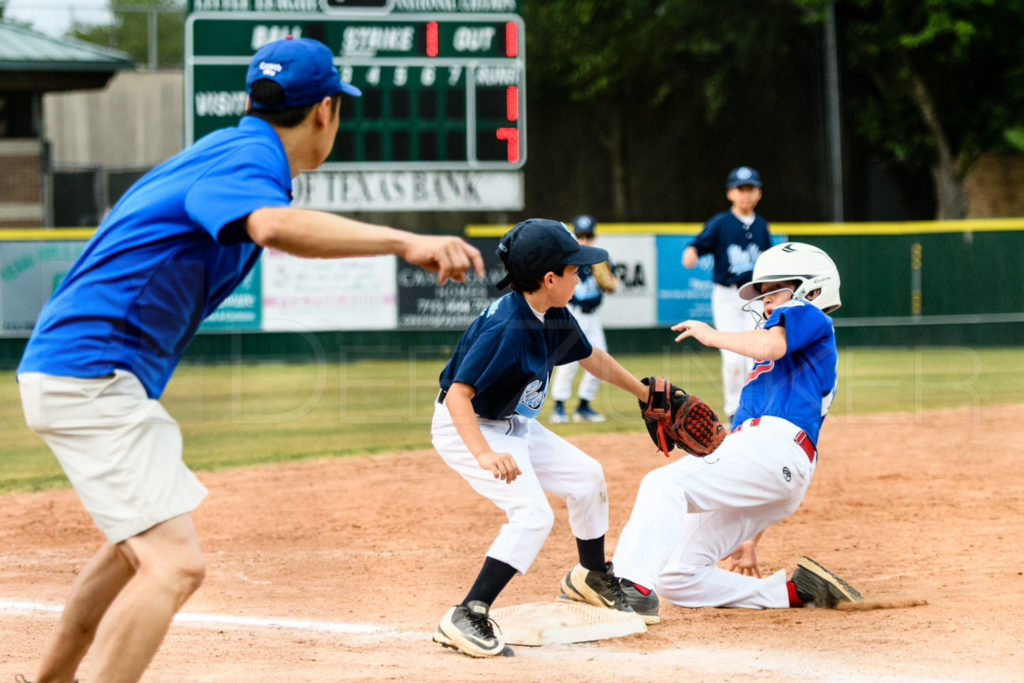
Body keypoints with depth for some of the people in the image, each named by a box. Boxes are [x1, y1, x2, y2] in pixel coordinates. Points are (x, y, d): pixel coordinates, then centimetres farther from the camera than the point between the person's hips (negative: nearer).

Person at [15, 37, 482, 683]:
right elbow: (274, 225, -39)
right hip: (90, 377, -11)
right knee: (174, 564, -22)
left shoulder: (233, 150, 15)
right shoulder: (248, 161, -15)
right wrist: (403, 242, -47)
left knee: (139, 543, 30)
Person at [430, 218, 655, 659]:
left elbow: (591, 357, 17)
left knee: (586, 476, 17)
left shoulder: (554, 318, -3)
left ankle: (591, 577, 41)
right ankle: (466, 619, -26)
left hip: (514, 425, 10)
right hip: (466, 429, -10)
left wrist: (644, 394, 26)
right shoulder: (506, 329, -32)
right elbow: (457, 395, -38)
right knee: (532, 514, -25)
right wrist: (485, 456, -50)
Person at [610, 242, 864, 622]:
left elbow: (770, 345, -13)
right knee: (675, 577, 1)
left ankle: (634, 586, -47)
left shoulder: (808, 316, 12)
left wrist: (711, 335, 5)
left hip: (773, 448, -10)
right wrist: (747, 540, 27)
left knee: (664, 484, -30)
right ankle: (794, 591, -1)